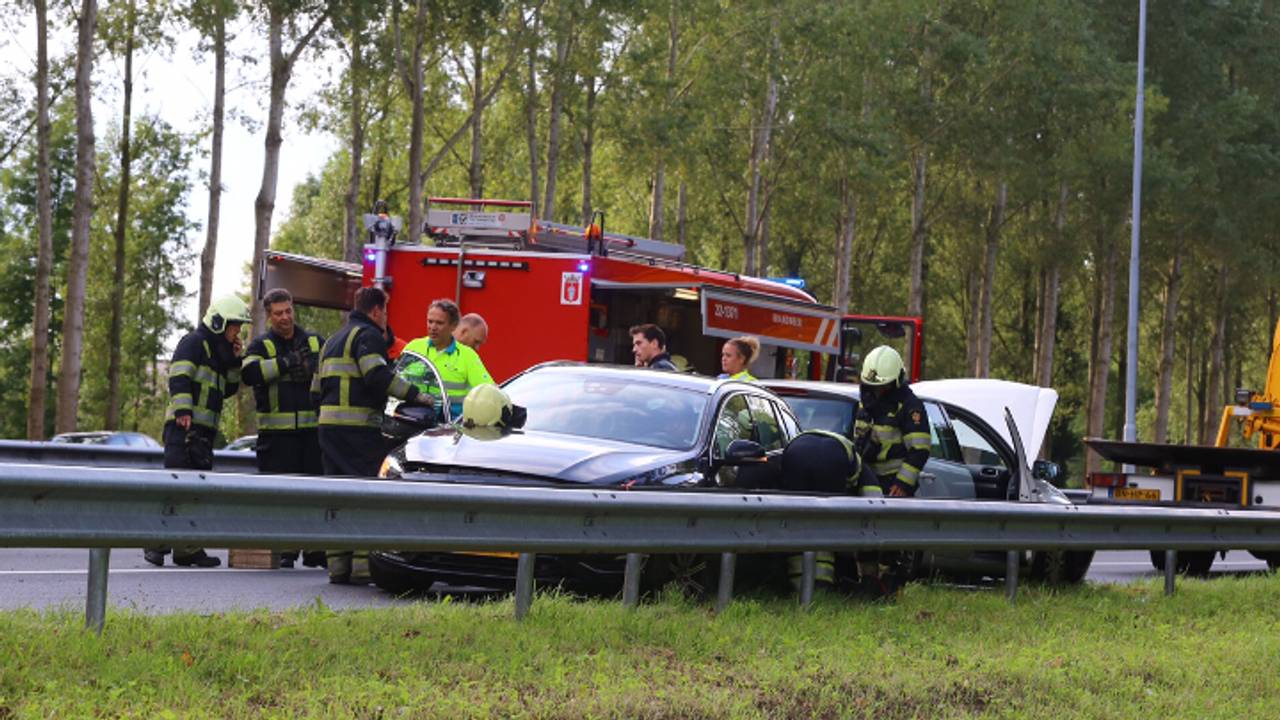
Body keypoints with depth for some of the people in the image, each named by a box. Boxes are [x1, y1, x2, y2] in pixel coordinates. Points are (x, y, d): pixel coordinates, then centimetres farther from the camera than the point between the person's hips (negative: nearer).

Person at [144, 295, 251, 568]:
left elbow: (228, 389, 27)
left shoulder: (218, 351, 25)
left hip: (204, 430, 10)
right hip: (184, 426, -10)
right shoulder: (194, 343, -3)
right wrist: (183, 411, -26)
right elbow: (179, 377, -16)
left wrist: (234, 361, 15)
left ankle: (187, 548, 7)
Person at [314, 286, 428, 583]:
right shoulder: (369, 335, -4)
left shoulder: (333, 340, 25)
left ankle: (337, 565, 6)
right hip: (359, 427, -9)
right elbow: (377, 375, -20)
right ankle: (362, 565, -13)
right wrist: (414, 395, -18)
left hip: (328, 425, 9)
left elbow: (317, 390, 26)